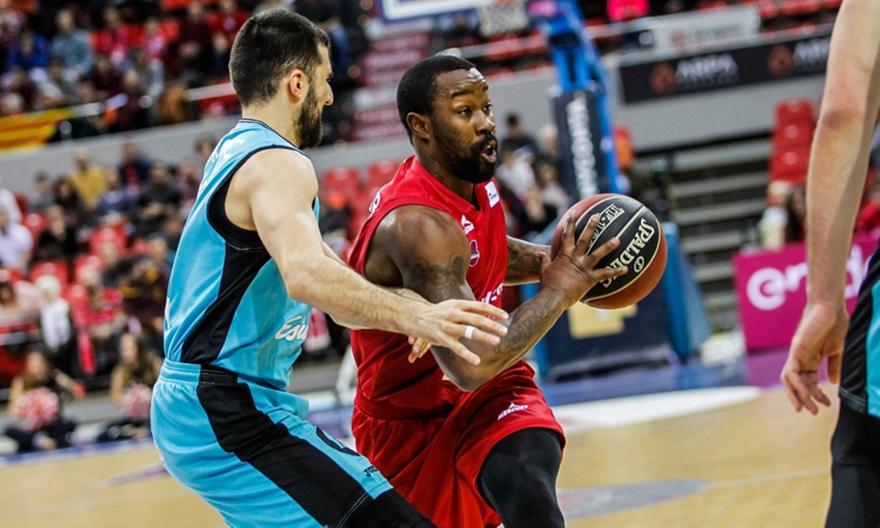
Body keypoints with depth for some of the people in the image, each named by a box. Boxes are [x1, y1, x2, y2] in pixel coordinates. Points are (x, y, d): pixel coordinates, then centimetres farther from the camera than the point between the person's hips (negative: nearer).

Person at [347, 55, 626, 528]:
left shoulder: (474, 180, -5)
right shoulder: (418, 223, -31)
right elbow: (470, 366, -40)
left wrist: (549, 263, 1)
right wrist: (558, 291, -28)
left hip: (489, 389, 5)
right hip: (413, 418, -5)